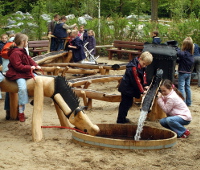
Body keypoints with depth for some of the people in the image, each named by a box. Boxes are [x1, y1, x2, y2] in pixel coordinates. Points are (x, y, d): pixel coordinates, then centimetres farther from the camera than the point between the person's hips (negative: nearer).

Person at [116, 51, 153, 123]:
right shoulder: (133, 68, -27)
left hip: (130, 88, 10)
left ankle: (122, 118, 28)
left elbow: (143, 75, 11)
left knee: (128, 103, 16)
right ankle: (120, 120, 5)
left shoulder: (142, 67, 4)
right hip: (126, 88, -10)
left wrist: (145, 85, -3)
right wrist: (142, 91, -20)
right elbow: (136, 81, -25)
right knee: (125, 103, -4)